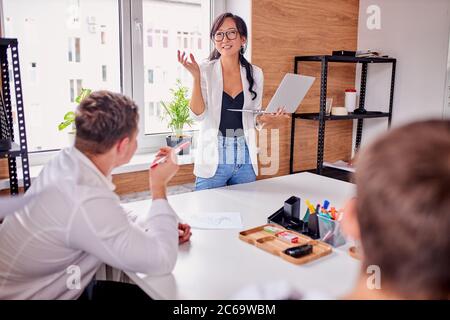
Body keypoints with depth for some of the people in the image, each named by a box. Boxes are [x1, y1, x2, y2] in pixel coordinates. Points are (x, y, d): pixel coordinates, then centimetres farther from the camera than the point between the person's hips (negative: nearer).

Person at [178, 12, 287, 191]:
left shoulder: (255, 73, 4)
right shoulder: (205, 71, -4)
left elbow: (255, 119, 12)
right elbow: (198, 115, -11)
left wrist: (269, 119, -8)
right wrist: (196, 77, -20)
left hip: (246, 161, 3)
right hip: (213, 161, -3)